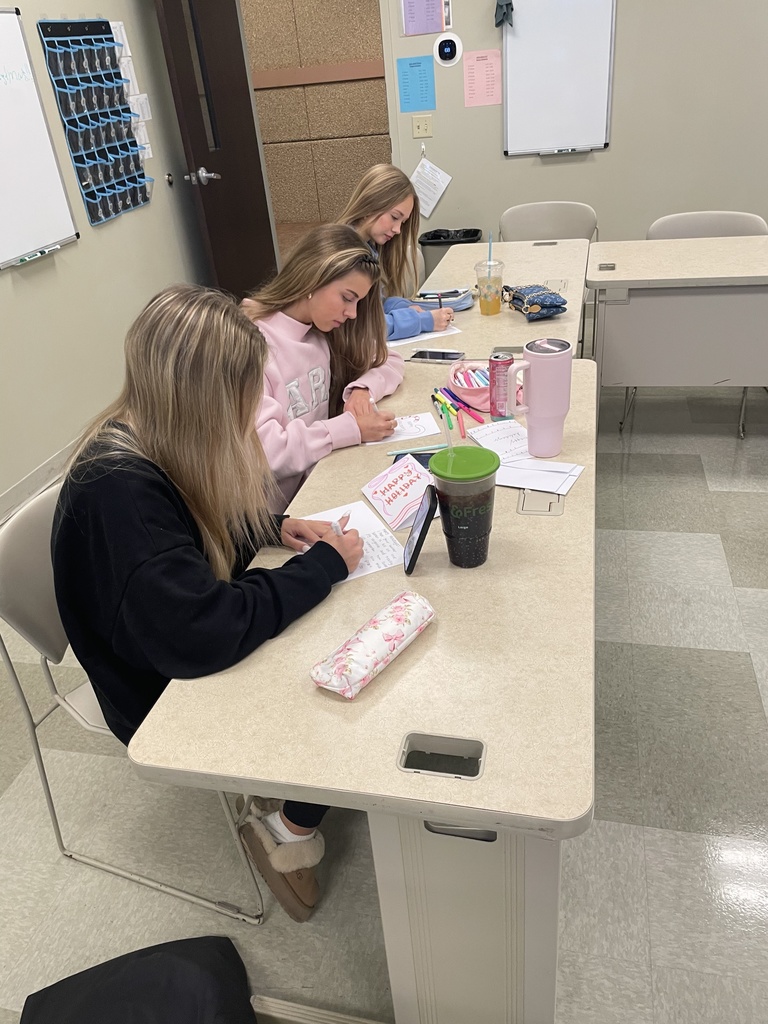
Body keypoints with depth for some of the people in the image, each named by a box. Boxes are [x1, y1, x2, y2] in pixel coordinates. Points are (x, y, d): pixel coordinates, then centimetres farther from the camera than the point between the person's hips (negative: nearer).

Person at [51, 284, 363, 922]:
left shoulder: (153, 441, -7)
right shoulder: (118, 490, -33)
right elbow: (201, 634, -39)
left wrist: (278, 528, -8)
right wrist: (323, 565, -28)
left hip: (193, 648, 8)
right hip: (162, 694, -7)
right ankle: (291, 833, 13)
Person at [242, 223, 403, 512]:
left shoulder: (325, 332, 3)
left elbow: (388, 362, 15)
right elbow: (259, 450, -26)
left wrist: (362, 388, -7)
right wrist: (351, 428, -23)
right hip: (278, 511, -7)